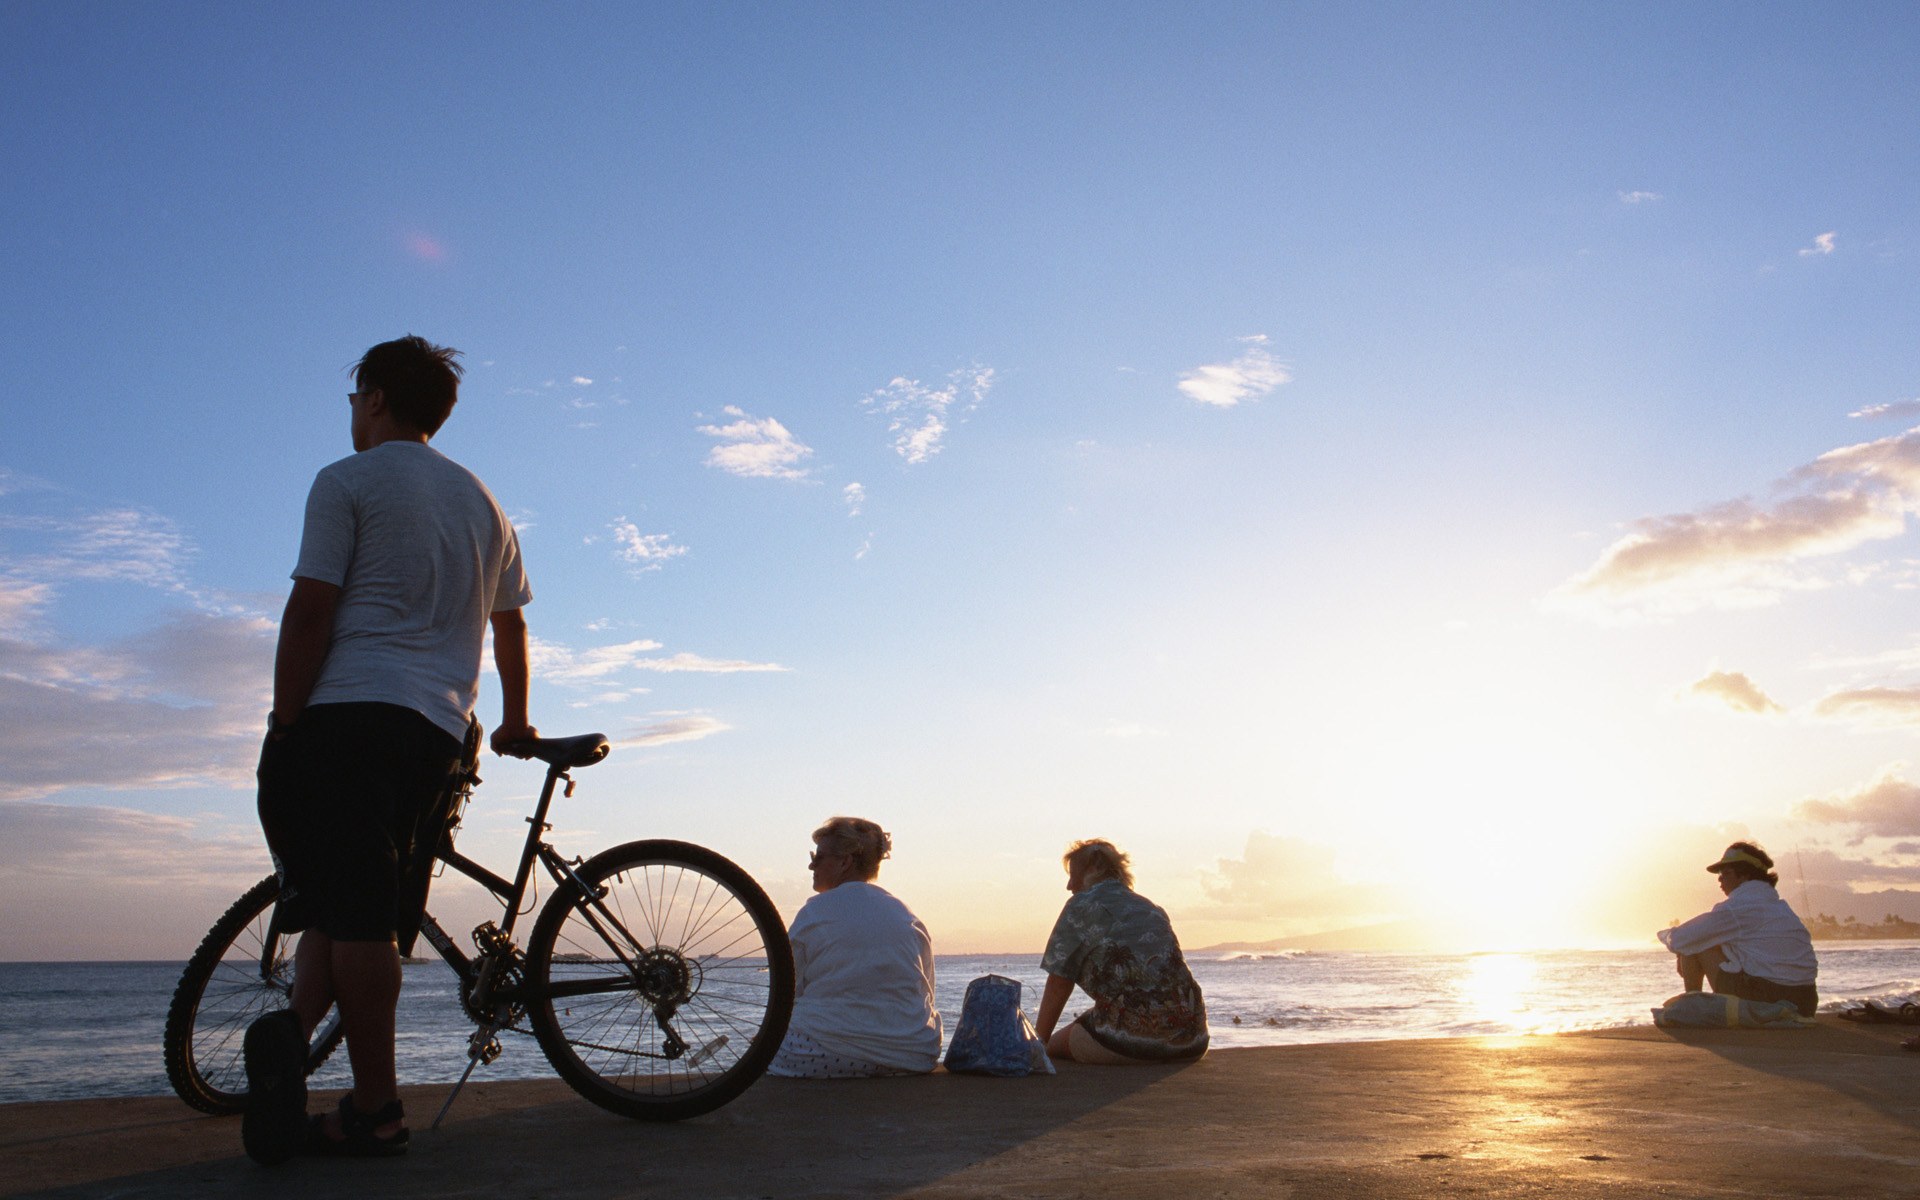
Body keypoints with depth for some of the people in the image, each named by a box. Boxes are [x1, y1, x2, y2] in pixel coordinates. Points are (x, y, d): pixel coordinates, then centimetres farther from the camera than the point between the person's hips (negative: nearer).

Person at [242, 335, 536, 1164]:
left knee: (351, 905, -6)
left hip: (345, 713, -4)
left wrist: (283, 725, -3)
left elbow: (310, 611, -6)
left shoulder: (347, 481, 4)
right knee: (365, 908, 8)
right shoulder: (480, 499, 21)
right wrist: (514, 722, 36)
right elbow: (510, 626, 26)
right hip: (438, 731, 5)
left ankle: (375, 1110, -8)